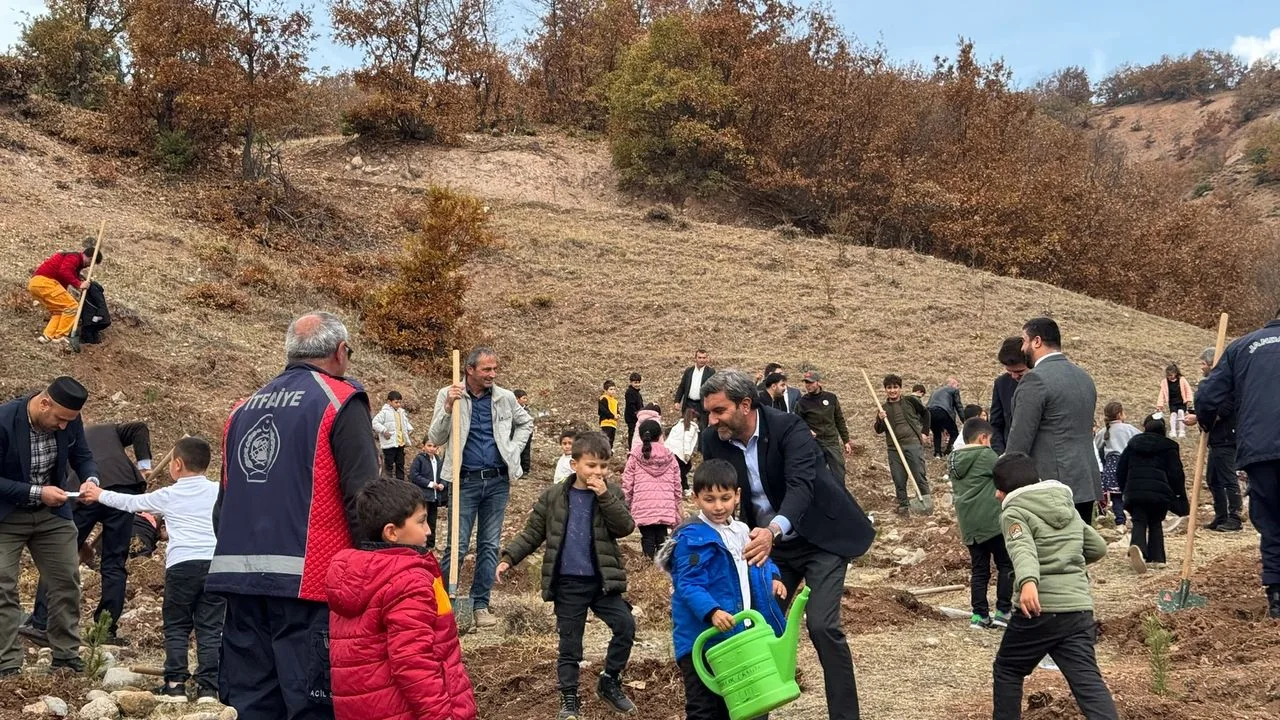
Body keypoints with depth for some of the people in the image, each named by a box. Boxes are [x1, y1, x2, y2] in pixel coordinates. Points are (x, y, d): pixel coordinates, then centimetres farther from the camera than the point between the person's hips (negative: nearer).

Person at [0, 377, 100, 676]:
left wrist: (90, 479, -18)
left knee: (67, 583, 5)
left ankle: (66, 656, 16)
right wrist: (36, 493, -28)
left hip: (52, 513, 4)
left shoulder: (70, 421, -13)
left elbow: (82, 457, 3)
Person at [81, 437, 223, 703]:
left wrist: (100, 495, 36)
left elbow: (130, 502, 22)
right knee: (210, 629, 3)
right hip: (216, 564, 2)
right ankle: (208, 687, 0)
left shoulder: (168, 496, 9)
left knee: (176, 627, 10)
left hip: (182, 564, -2)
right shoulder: (219, 492, 10)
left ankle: (175, 684, 8)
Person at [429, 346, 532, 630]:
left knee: (490, 545, 8)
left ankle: (481, 604, 16)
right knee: (457, 545, -5)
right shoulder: (448, 395, -4)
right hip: (465, 481, -3)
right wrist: (449, 407, -20)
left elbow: (526, 422, 22)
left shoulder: (505, 398, 4)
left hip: (498, 481, 3)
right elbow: (436, 439, -7)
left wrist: (513, 449, 8)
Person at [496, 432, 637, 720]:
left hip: (603, 580, 1)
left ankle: (609, 682, 11)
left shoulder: (611, 494, 2)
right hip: (567, 583, -1)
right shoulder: (553, 497, 0)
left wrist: (605, 496, -19)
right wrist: (508, 558, -4)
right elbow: (532, 533, 5)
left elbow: (625, 527, -12)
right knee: (569, 642, 7)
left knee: (626, 626, -10)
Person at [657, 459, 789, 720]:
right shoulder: (692, 537, -16)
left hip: (737, 637, 8)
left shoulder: (741, 531, 9)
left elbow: (758, 562, 25)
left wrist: (773, 577, 4)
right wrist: (712, 612, -37)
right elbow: (688, 585, -22)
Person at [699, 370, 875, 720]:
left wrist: (774, 530, -55)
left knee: (822, 625, -15)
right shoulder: (714, 441, -10)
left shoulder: (789, 428, -25)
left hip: (821, 537, -5)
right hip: (768, 545, 5)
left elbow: (801, 484, -38)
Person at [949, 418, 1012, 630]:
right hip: (992, 521, -7)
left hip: (968, 525, 7)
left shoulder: (953, 460, 13)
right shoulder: (986, 455, -8)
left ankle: (980, 615, 8)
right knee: (1006, 565, 4)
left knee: (978, 569, 11)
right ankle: (1002, 611, 0)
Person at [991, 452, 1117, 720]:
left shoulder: (1015, 512, -3)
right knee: (1088, 680, -3)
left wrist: (1028, 581, -43)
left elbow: (1023, 549, -25)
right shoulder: (1068, 507, 19)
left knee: (1007, 670, 16)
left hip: (1040, 608, -5)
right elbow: (1098, 547, 29)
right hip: (1080, 609, 5)